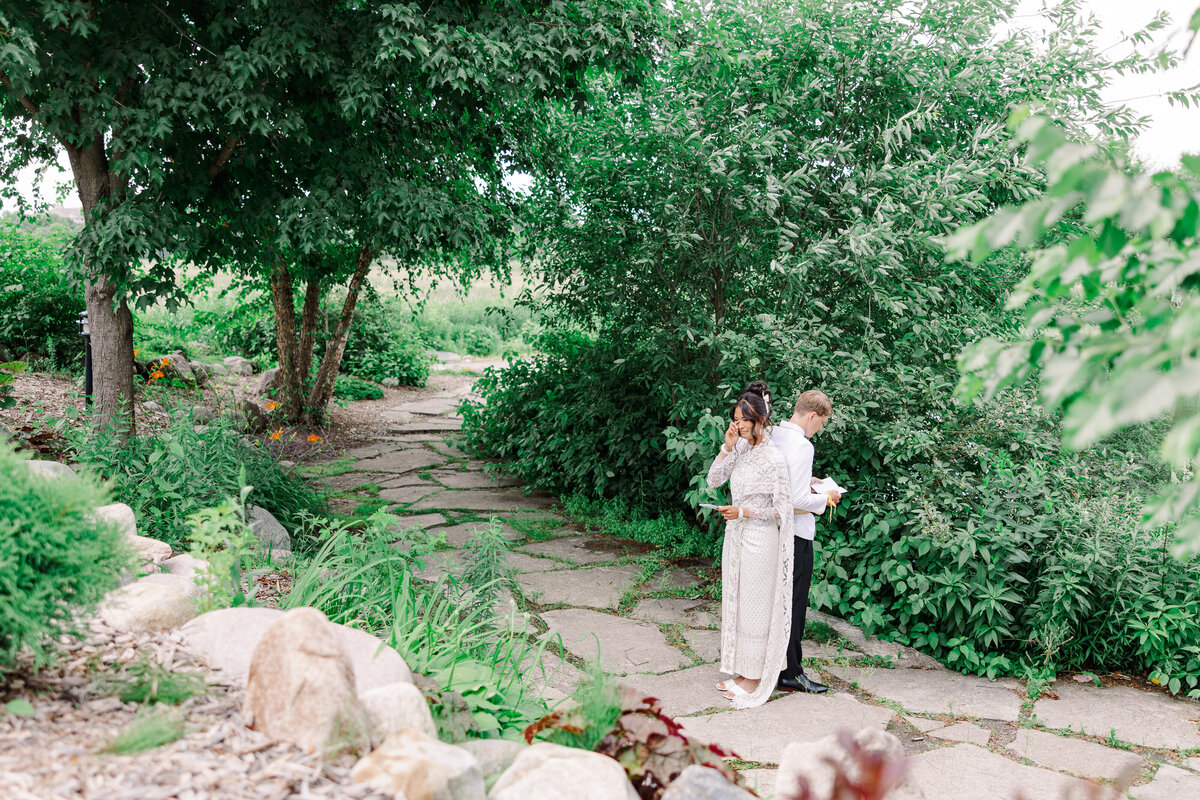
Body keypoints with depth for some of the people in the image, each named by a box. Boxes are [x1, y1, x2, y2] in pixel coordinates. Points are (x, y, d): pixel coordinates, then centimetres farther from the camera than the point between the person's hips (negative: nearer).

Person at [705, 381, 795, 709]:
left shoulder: (773, 458, -17)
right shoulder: (742, 448, 4)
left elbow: (782, 509, -16)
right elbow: (714, 480, 4)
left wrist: (744, 512, -20)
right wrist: (727, 447, -7)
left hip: (759, 540, -8)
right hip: (736, 535, 8)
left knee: (755, 607, 2)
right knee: (736, 603, 14)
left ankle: (755, 678, 14)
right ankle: (742, 672, 26)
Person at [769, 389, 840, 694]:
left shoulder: (772, 435, 5)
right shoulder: (801, 446, -21)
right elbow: (798, 500, -24)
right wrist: (825, 498, -7)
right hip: (795, 531, -8)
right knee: (794, 599, 1)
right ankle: (790, 673, 8)